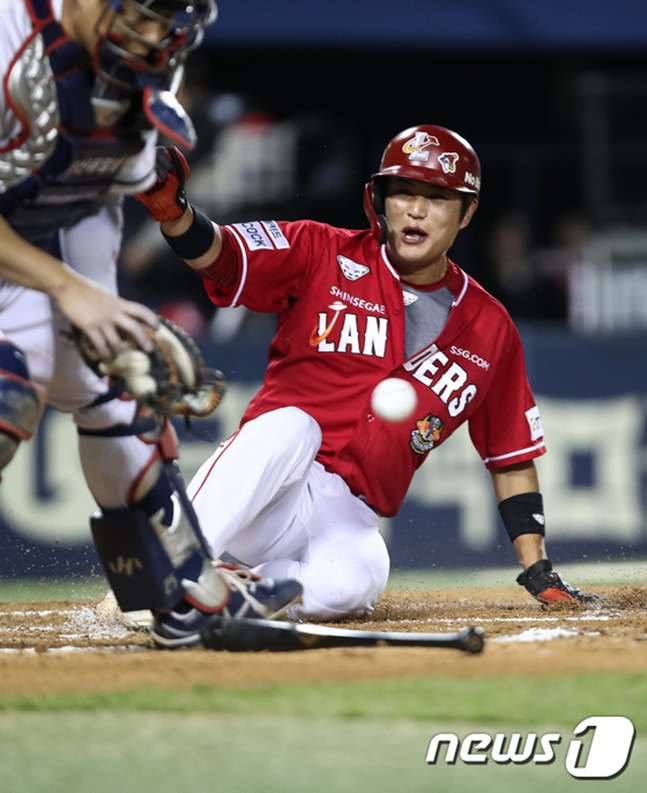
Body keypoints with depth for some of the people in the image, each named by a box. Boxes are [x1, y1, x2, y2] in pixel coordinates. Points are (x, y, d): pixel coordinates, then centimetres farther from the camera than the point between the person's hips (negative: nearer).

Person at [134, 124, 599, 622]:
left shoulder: (490, 329, 11)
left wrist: (538, 572, 10)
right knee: (291, 426, -37)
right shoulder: (323, 255, 3)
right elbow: (214, 254, -11)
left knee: (347, 583, -36)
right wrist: (173, 210, -34)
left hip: (348, 520, 1)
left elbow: (513, 458, 17)